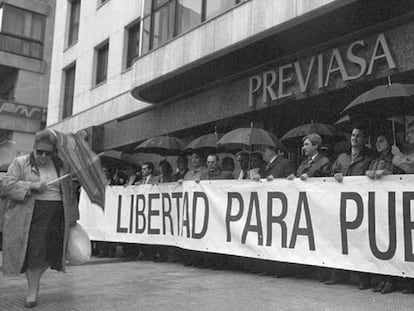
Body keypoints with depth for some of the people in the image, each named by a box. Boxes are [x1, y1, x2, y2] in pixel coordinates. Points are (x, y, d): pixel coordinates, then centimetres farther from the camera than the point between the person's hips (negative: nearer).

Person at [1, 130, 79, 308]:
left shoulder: (61, 166, 12)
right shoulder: (20, 163, 4)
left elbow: (69, 193, 15)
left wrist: (72, 217, 15)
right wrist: (32, 185, -17)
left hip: (57, 216, 3)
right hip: (30, 215, -3)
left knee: (52, 252, 1)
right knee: (33, 252, -6)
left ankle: (35, 278, 27)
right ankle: (33, 289, 9)